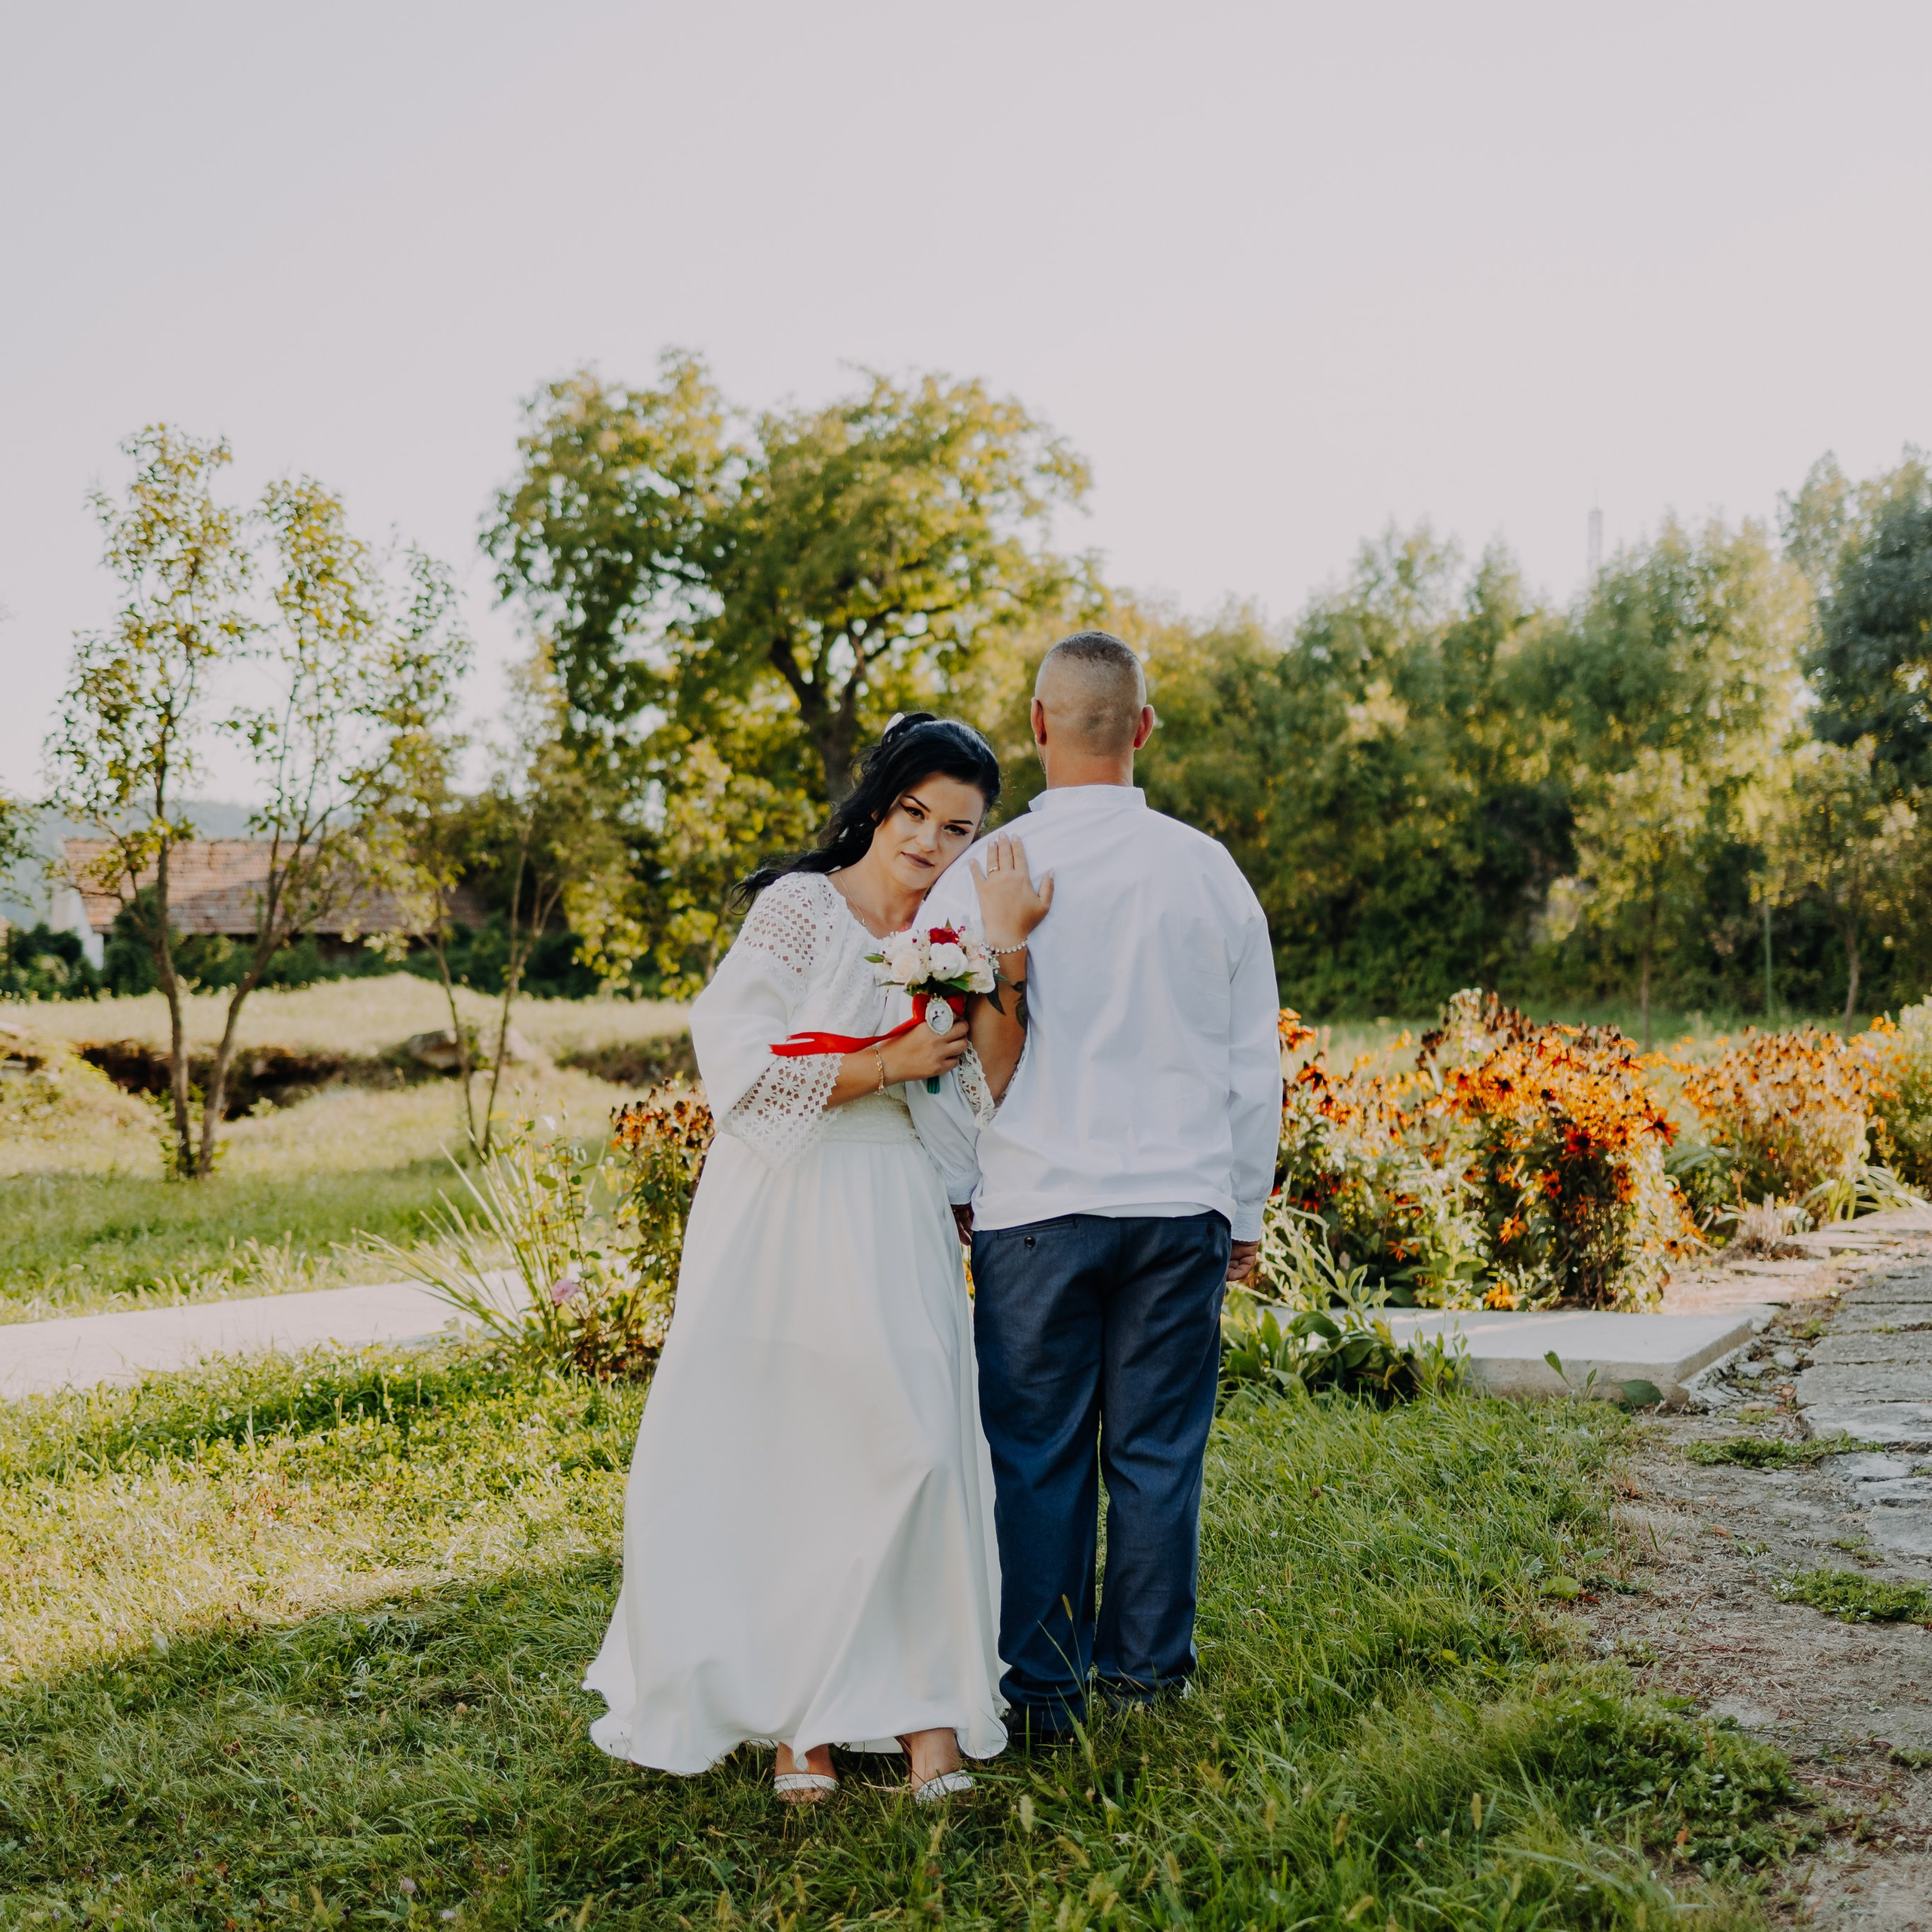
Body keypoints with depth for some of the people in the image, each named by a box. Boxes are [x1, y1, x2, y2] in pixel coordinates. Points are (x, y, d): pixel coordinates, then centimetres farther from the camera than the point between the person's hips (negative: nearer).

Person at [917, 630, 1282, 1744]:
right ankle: (1146, 1671, 19)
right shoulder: (1210, 871, 3)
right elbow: (1257, 1063, 9)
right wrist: (1244, 1212, 18)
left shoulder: (986, 876, -5)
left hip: (1036, 1207, -2)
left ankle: (1046, 1692, 15)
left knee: (1039, 1454, 6)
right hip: (1183, 1203, 2)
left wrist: (948, 1193, 13)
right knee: (1159, 1452, 9)